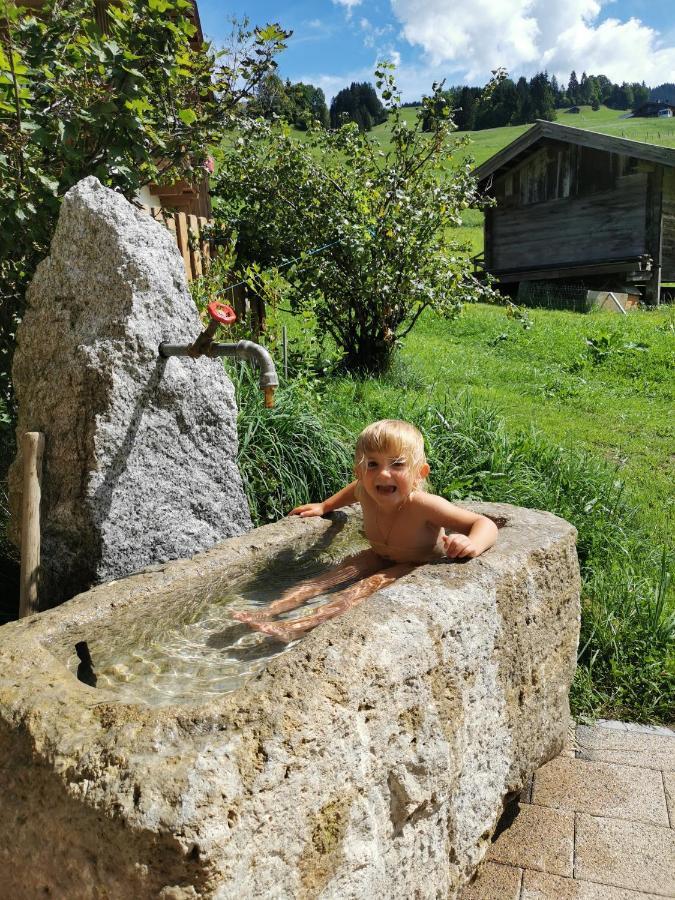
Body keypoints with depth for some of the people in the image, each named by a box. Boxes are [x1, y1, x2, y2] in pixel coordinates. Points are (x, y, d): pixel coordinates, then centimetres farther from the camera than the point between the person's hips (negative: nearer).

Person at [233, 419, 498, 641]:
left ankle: (297, 628, -36)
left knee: (367, 585, -28)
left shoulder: (424, 506, -37)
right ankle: (269, 612, -20)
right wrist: (324, 506, 16)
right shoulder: (365, 492, -20)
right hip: (380, 558, 6)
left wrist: (473, 544, -58)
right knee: (334, 575, -15)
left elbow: (486, 523, -36)